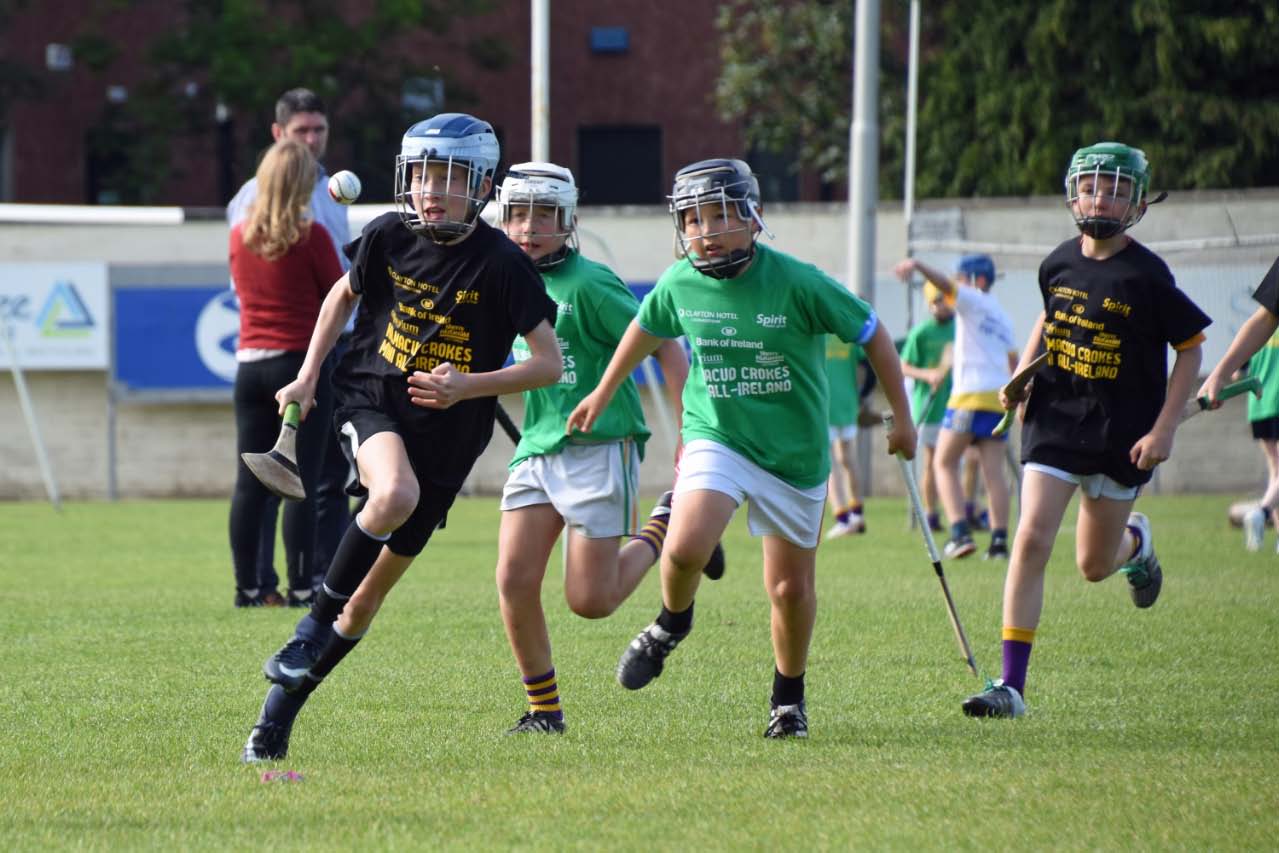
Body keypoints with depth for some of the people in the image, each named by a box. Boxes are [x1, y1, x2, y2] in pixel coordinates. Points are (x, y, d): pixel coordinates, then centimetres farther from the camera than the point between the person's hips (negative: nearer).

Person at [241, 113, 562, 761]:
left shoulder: (501, 263, -12)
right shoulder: (389, 237, -3)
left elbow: (549, 363, -9)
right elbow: (345, 293, 18)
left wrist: (469, 385, -21)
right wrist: (308, 377, 13)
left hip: (446, 435, 0)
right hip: (371, 400, 0)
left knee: (369, 594, 4)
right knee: (395, 494, -36)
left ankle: (279, 711, 18)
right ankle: (314, 625, -19)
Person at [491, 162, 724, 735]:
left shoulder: (588, 285, -13)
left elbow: (665, 347, -11)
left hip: (600, 448, -6)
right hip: (536, 449, 6)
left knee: (590, 600, -6)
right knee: (515, 579, -8)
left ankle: (667, 527, 20)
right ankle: (543, 709, 7)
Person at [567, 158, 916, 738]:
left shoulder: (797, 283, -18)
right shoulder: (679, 285, -8)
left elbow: (871, 335, -6)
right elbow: (645, 330, 15)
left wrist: (901, 418, 1)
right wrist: (601, 396, 26)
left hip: (795, 452, -1)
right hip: (717, 439, 1)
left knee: (791, 588, 8)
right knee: (685, 548, -25)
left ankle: (789, 697, 33)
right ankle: (672, 624, 8)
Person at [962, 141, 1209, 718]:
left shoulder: (1146, 276, -12)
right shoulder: (1059, 264, 1)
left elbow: (1191, 347, -5)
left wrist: (1164, 429, -11)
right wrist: (1022, 376, 7)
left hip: (1121, 434, -2)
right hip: (1055, 423, 2)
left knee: (1094, 565, 9)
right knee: (1031, 540, -14)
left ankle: (1135, 541, 49)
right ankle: (1011, 686, -13)